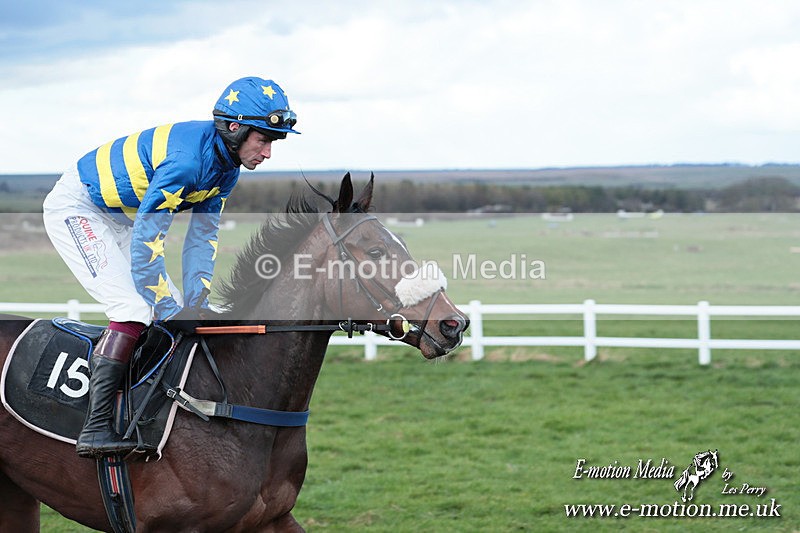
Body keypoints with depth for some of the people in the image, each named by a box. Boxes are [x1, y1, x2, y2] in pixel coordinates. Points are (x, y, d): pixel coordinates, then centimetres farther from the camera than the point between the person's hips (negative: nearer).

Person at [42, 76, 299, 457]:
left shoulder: (226, 167, -3)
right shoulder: (188, 157, -32)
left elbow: (203, 236, 4)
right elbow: (145, 239, -31)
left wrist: (195, 304, -5)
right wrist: (172, 311, -25)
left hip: (118, 218, 10)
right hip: (75, 207, -10)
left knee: (171, 308, 5)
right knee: (135, 308, -22)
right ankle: (95, 429, -24)